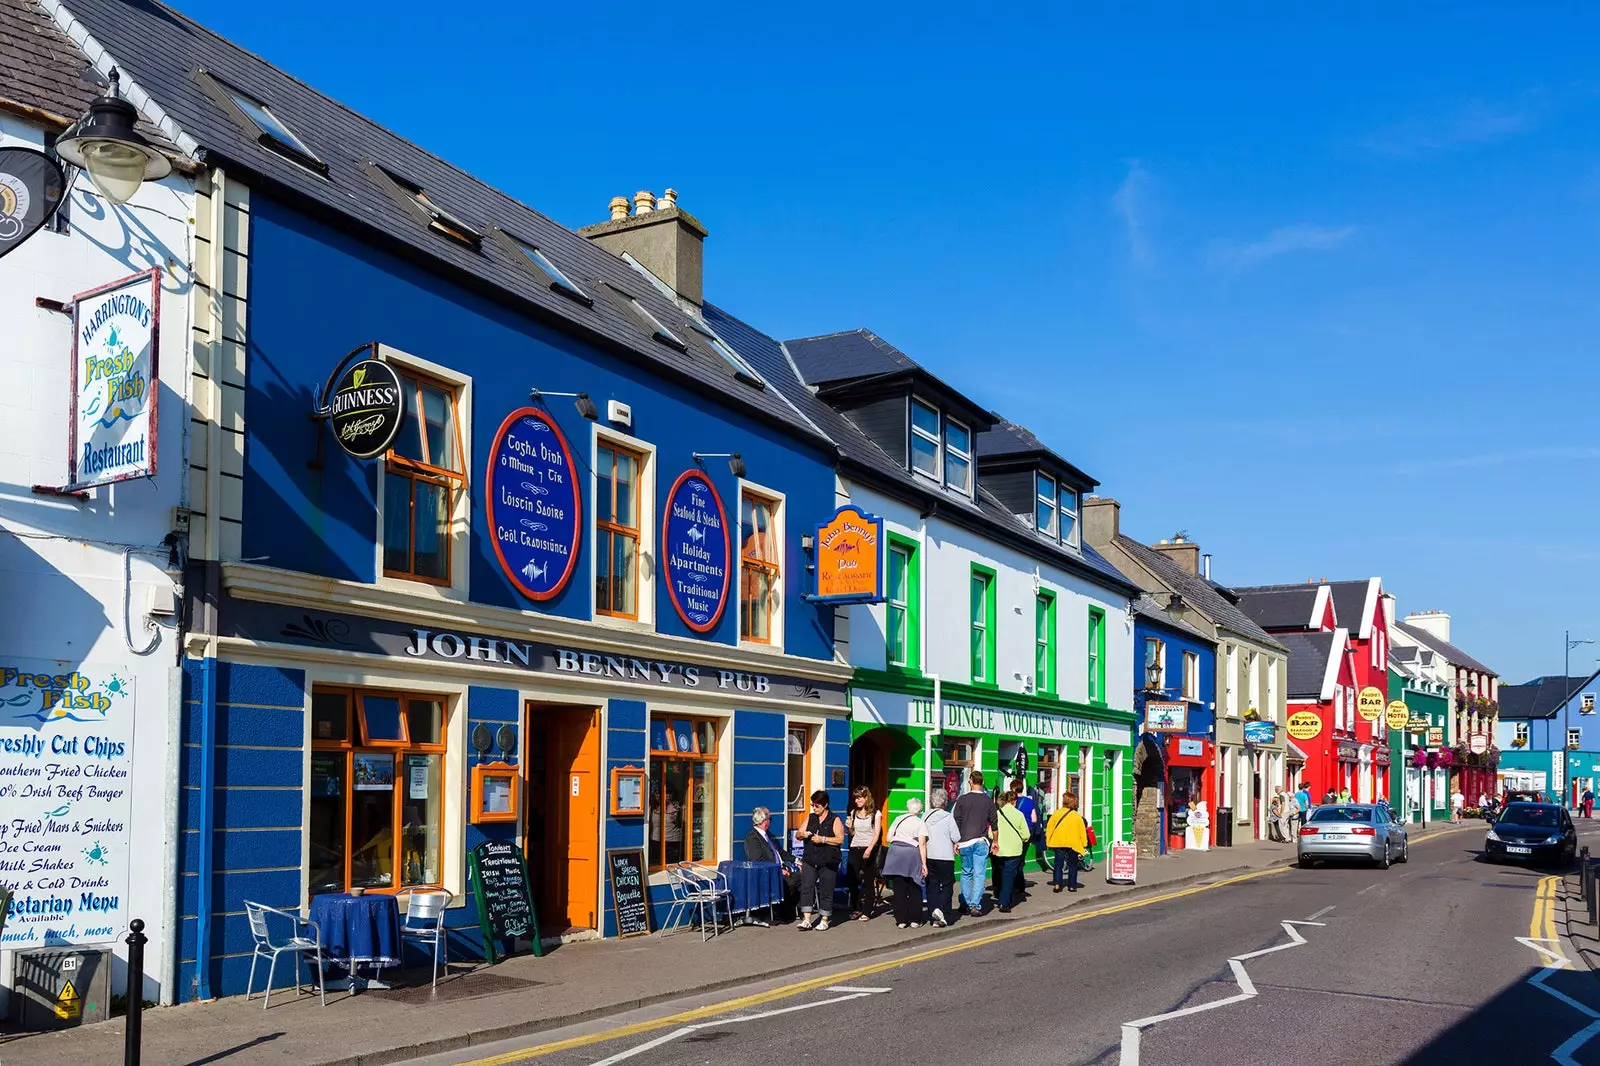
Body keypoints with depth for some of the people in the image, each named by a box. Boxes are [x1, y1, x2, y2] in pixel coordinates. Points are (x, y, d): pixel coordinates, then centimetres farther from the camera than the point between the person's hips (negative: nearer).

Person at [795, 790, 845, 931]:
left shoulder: (835, 820, -1)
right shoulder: (810, 818, 12)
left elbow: (840, 839, -9)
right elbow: (798, 834, 15)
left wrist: (823, 839, -18)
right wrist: (802, 834, -9)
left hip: (828, 862, -4)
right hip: (809, 860, 4)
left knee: (826, 891, 2)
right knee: (806, 888, -7)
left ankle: (824, 920, 13)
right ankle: (807, 920, -5)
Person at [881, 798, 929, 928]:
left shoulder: (898, 819, 11)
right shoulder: (920, 823, 1)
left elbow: (889, 838, 9)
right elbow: (922, 844, -7)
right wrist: (924, 864, -7)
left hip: (895, 851, 2)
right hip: (912, 854, -2)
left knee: (899, 888, 5)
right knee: (914, 889, 8)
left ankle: (901, 920, 6)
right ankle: (914, 920, 9)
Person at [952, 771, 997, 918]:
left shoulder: (962, 799, -1)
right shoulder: (988, 801, 1)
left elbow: (956, 822, 0)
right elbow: (993, 823, 7)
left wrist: (955, 842, 7)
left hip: (965, 842, 1)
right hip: (981, 842, -1)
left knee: (966, 873, 14)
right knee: (979, 875, -1)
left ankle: (965, 903, 17)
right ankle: (975, 906, -8)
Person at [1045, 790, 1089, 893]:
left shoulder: (1056, 814, -2)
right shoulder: (1077, 816, -5)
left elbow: (1049, 828, 1)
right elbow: (1082, 831, -1)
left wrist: (1048, 842, 11)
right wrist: (1084, 845, 7)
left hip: (1058, 843, 1)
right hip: (1073, 844, -1)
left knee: (1058, 864, 5)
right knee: (1073, 865, 12)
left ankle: (1056, 884, -9)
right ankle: (1072, 886, 11)